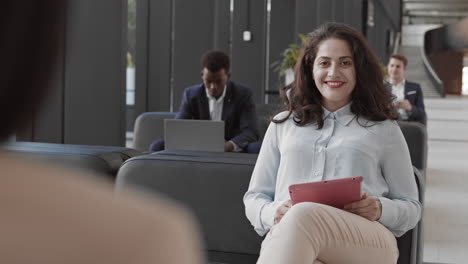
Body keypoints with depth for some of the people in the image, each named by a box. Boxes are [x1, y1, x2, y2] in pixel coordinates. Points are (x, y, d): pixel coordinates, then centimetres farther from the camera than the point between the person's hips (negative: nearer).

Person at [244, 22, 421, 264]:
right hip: (286, 234, 0)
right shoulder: (283, 124, 27)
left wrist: (380, 210, -4)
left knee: (303, 217, -39)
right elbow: (254, 197, 23)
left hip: (365, 239, 0)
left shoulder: (384, 129, 23)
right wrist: (272, 214, -3)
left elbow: (411, 209, 21)